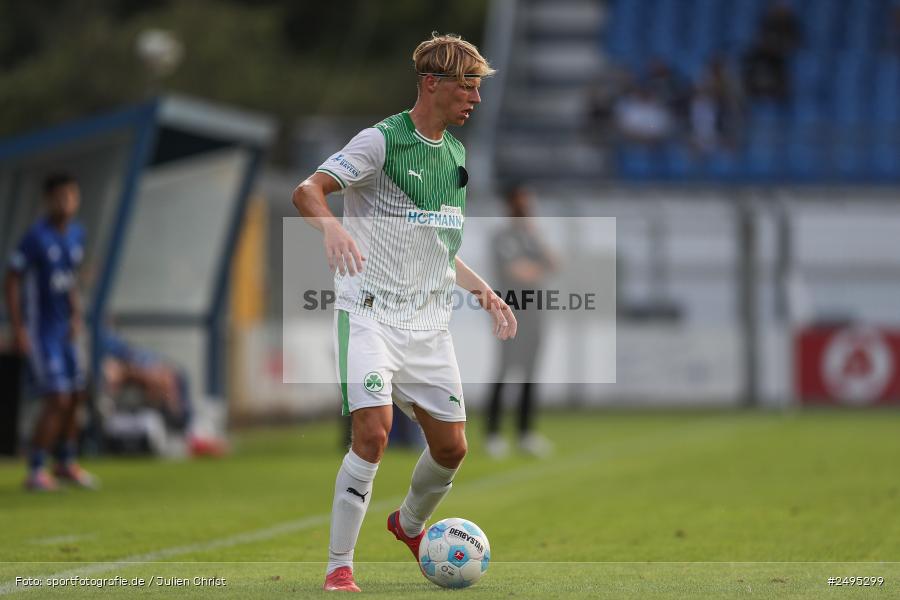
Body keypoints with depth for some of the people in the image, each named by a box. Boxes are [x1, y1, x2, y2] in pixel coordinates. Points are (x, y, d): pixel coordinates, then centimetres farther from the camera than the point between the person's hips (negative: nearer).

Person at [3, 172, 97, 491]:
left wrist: (76, 316, 12)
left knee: (75, 397, 13)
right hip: (39, 330, -8)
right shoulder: (37, 237, -18)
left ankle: (65, 464, 29)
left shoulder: (76, 234, 5)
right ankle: (35, 471, -3)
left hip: (63, 330, 8)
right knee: (57, 400, -12)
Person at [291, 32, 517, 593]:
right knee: (373, 432, -21)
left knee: (451, 447, 6)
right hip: (370, 312, -7)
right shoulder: (381, 141, -9)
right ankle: (339, 566, -10)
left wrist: (482, 289, 14)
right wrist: (332, 227, -38)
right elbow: (307, 190, -18)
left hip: (429, 321, 7)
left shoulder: (455, 153, 14)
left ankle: (411, 525, 37)